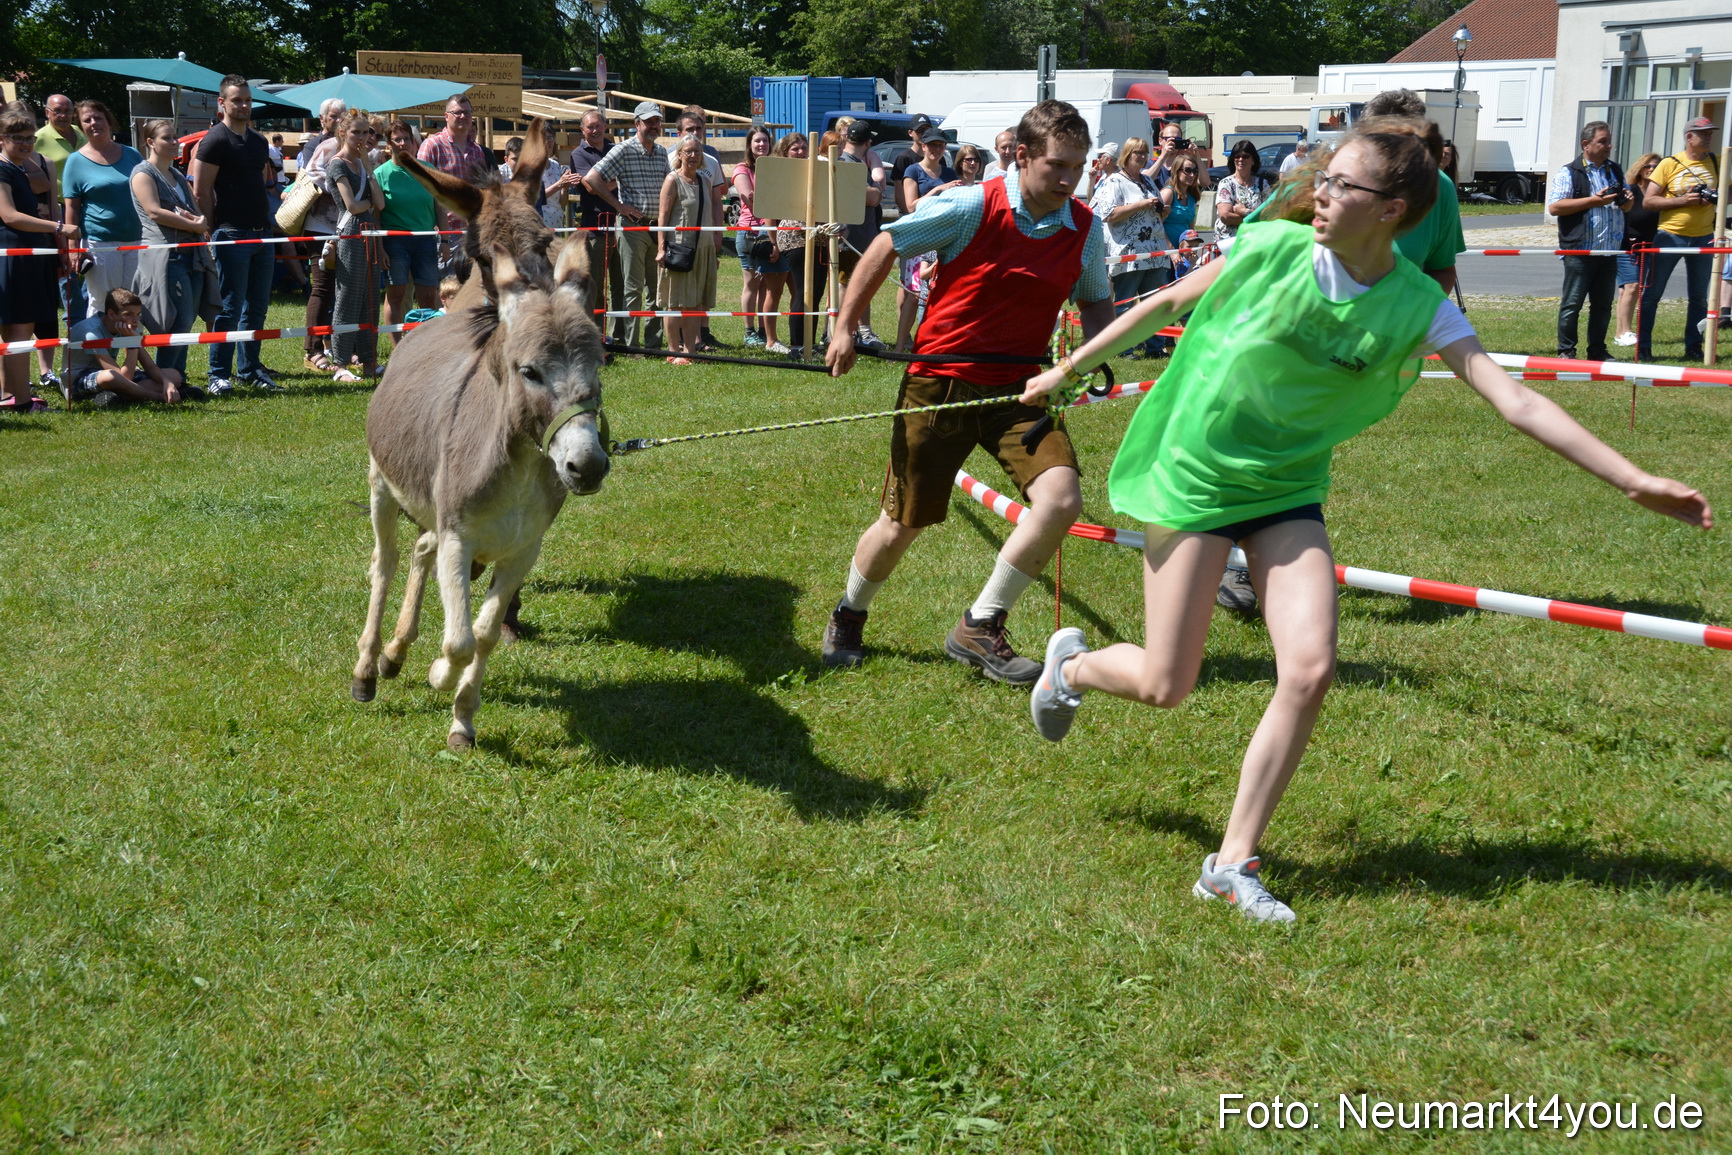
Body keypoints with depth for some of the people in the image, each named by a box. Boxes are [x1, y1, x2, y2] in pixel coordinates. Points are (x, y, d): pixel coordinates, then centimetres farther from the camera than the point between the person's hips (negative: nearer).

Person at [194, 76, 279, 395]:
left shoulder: (259, 142, 16)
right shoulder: (215, 140, -7)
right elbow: (201, 192, -10)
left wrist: (266, 222, 15)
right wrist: (216, 231, -11)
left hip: (261, 233, 8)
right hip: (232, 235, -8)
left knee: (257, 307, 11)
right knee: (230, 307, -6)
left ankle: (249, 369, 19)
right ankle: (219, 375, 0)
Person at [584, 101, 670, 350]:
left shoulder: (662, 152, 14)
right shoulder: (623, 150, -5)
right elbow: (590, 179, -11)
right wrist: (619, 206, -10)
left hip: (657, 227, 6)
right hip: (633, 226, -6)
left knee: (657, 287, 8)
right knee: (634, 288, -5)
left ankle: (654, 343, 14)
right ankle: (630, 345, -2)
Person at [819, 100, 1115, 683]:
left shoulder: (1085, 228, -1)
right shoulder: (971, 207, -13)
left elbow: (1095, 301, 16)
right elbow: (887, 246, -2)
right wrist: (845, 327, -1)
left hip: (1016, 389, 3)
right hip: (940, 381, -3)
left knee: (1061, 498, -21)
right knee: (901, 528, 6)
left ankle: (980, 628, -5)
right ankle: (848, 616, 38)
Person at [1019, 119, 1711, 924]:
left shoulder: (1419, 307, -11)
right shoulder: (1272, 247, -14)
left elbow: (1518, 403, -15)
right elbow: (1169, 304, 1)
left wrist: (1633, 480, -21)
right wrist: (1069, 369, 10)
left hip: (1288, 492, 2)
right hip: (1195, 474, -2)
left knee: (1309, 670, -13)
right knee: (1163, 686, -3)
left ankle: (1233, 863, 2)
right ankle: (1070, 664, 34)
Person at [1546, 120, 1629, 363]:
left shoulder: (1615, 171, 17)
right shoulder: (1569, 173, -4)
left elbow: (1626, 207, 28)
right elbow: (1554, 207, -15)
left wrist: (1626, 200, 2)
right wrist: (1593, 200, -18)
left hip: (1609, 251, 6)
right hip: (1580, 251, -6)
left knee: (1603, 304, 9)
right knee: (1572, 304, -2)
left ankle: (1597, 350, 18)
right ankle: (1566, 351, 4)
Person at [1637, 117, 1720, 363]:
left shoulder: (1715, 163, 5)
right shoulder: (1669, 164, -5)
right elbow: (1648, 200, -7)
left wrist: (1714, 199, -8)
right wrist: (1682, 201, -18)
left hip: (1703, 238, 4)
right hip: (1670, 235, -4)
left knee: (1699, 296, 9)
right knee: (1652, 293, -1)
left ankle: (1693, 347, 18)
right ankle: (1643, 347, 6)